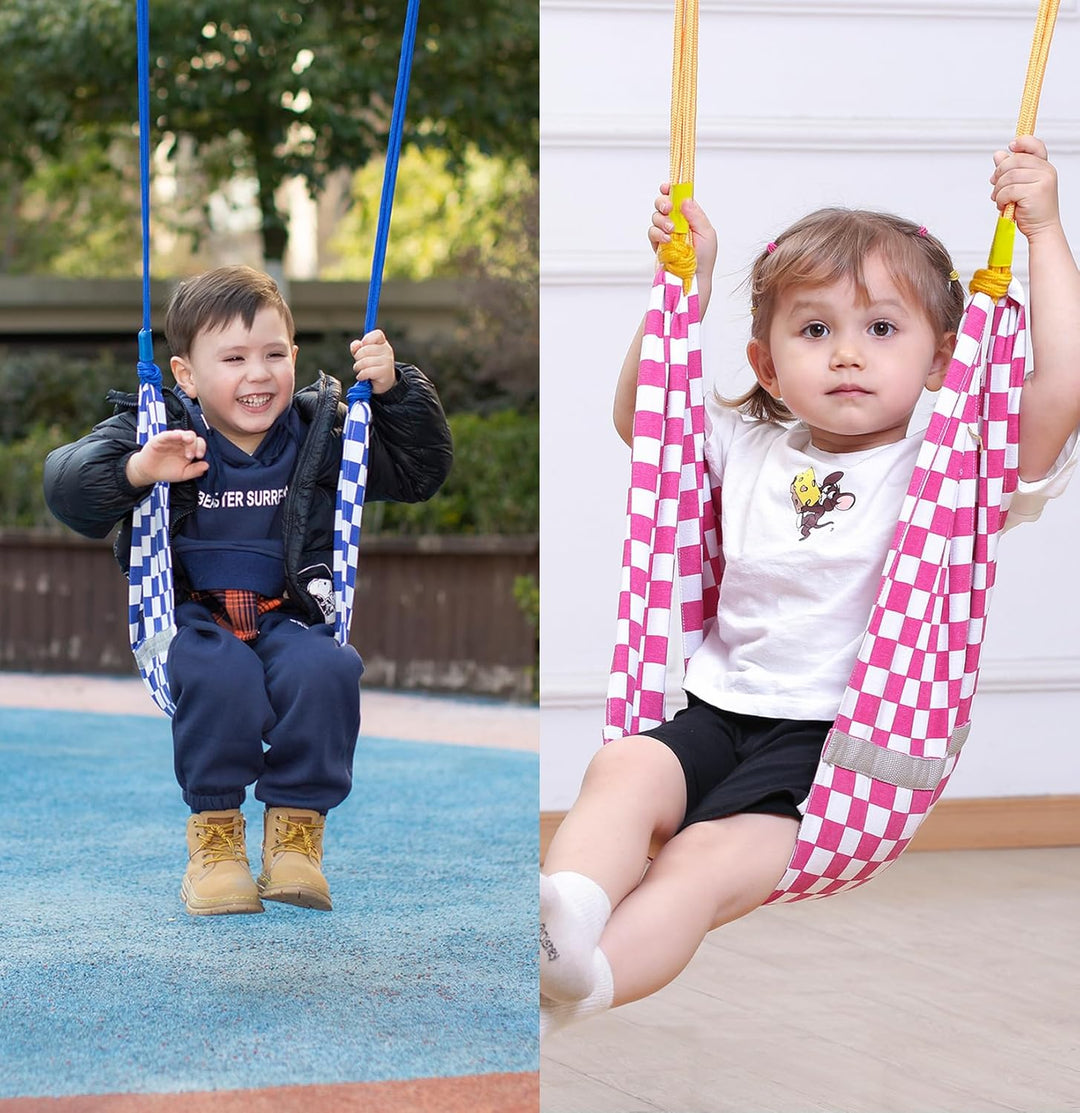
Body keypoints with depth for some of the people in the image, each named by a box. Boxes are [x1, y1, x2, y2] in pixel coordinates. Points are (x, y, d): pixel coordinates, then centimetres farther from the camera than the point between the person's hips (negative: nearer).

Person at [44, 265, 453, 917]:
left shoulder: (321, 432, 8)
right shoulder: (158, 432, -1)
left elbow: (422, 471, 12)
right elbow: (65, 487, -13)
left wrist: (396, 392, -4)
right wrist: (135, 471, -32)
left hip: (288, 614, 2)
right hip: (191, 616, -2)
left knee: (322, 670, -31)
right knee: (223, 674, -36)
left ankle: (296, 830, -15)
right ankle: (214, 833, -18)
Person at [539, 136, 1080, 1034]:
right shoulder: (752, 450, 17)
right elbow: (640, 414, 29)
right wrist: (689, 283, 19)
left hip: (836, 739, -5)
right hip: (720, 710, 5)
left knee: (708, 860, -29)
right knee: (627, 768, -28)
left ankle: (578, 982, -48)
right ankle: (567, 908, -50)